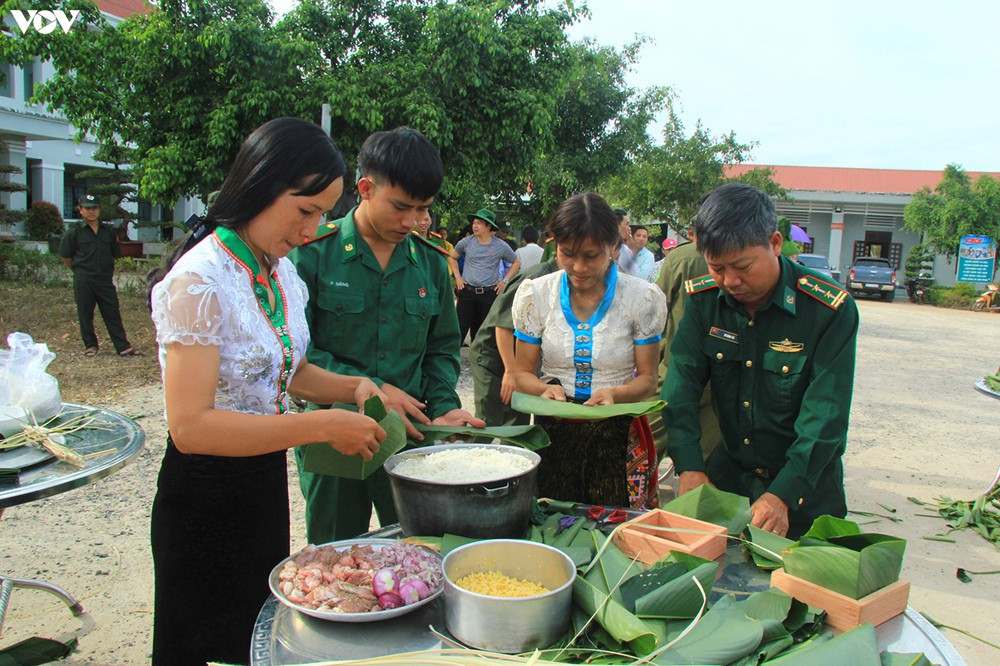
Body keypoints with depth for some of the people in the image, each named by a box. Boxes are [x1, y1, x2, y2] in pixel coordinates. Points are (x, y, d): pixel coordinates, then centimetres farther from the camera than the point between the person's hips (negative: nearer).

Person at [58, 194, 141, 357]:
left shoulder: (108, 232, 11)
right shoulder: (74, 232, 1)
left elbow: (114, 255, 19)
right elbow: (65, 257, 5)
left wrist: (108, 271, 12)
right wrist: (80, 270, 6)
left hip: (105, 280, 2)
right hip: (83, 281, -2)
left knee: (113, 313, 1)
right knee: (85, 315, 5)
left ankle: (123, 347, 1)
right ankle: (90, 345, 18)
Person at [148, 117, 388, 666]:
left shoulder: (281, 272, 2)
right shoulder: (199, 282, -24)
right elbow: (190, 425, -29)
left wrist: (353, 388, -4)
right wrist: (322, 426, -29)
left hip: (266, 481, 8)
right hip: (205, 495, -7)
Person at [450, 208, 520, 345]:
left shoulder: (500, 246, -1)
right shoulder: (466, 242, 1)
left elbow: (516, 262, 13)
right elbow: (452, 258, 18)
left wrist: (505, 280, 5)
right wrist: (457, 277, 9)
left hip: (489, 293, 0)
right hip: (467, 291, 0)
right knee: (460, 328, -5)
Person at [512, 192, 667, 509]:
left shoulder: (643, 298, -5)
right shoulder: (535, 294, -1)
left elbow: (647, 378, 1)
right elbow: (522, 372, 5)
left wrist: (615, 394, -20)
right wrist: (545, 389, -16)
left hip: (619, 435, -1)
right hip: (553, 432, 1)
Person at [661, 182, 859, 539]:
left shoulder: (830, 309, -19)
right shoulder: (703, 299, -8)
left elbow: (825, 416, -22)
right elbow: (682, 381, -13)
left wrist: (782, 495, -30)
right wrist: (689, 466, -25)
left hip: (805, 488, -3)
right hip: (727, 471, 3)